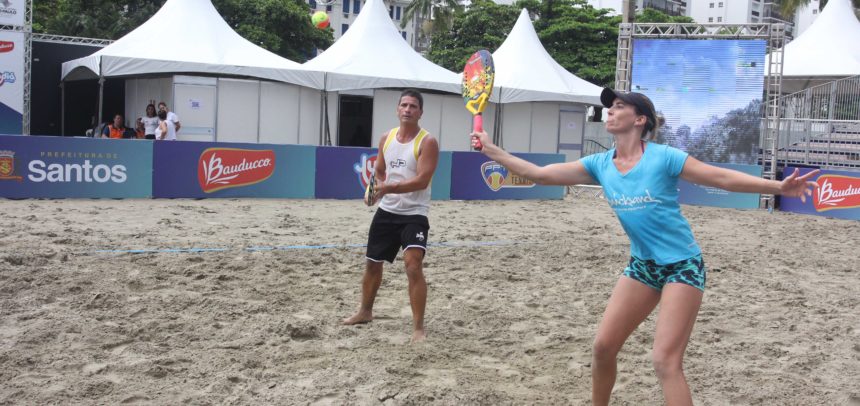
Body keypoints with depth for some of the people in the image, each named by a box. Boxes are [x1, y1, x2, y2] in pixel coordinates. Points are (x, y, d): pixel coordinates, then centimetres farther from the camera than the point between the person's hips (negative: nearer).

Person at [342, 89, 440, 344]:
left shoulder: (427, 142, -12)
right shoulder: (386, 138, 7)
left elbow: (421, 181, -22)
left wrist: (387, 188, -28)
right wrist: (378, 188, -3)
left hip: (414, 215, -6)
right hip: (386, 212, 6)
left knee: (414, 266, -20)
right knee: (372, 263, 17)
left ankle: (418, 327, -11)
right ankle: (365, 312, 39)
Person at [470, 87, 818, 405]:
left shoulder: (663, 157, -16)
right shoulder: (600, 164, -1)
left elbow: (723, 178, -10)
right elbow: (540, 174, 0)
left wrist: (778, 187, -18)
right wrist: (491, 150, -3)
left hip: (682, 266, -6)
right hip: (642, 265, 6)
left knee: (665, 362, -12)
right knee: (603, 346, 6)